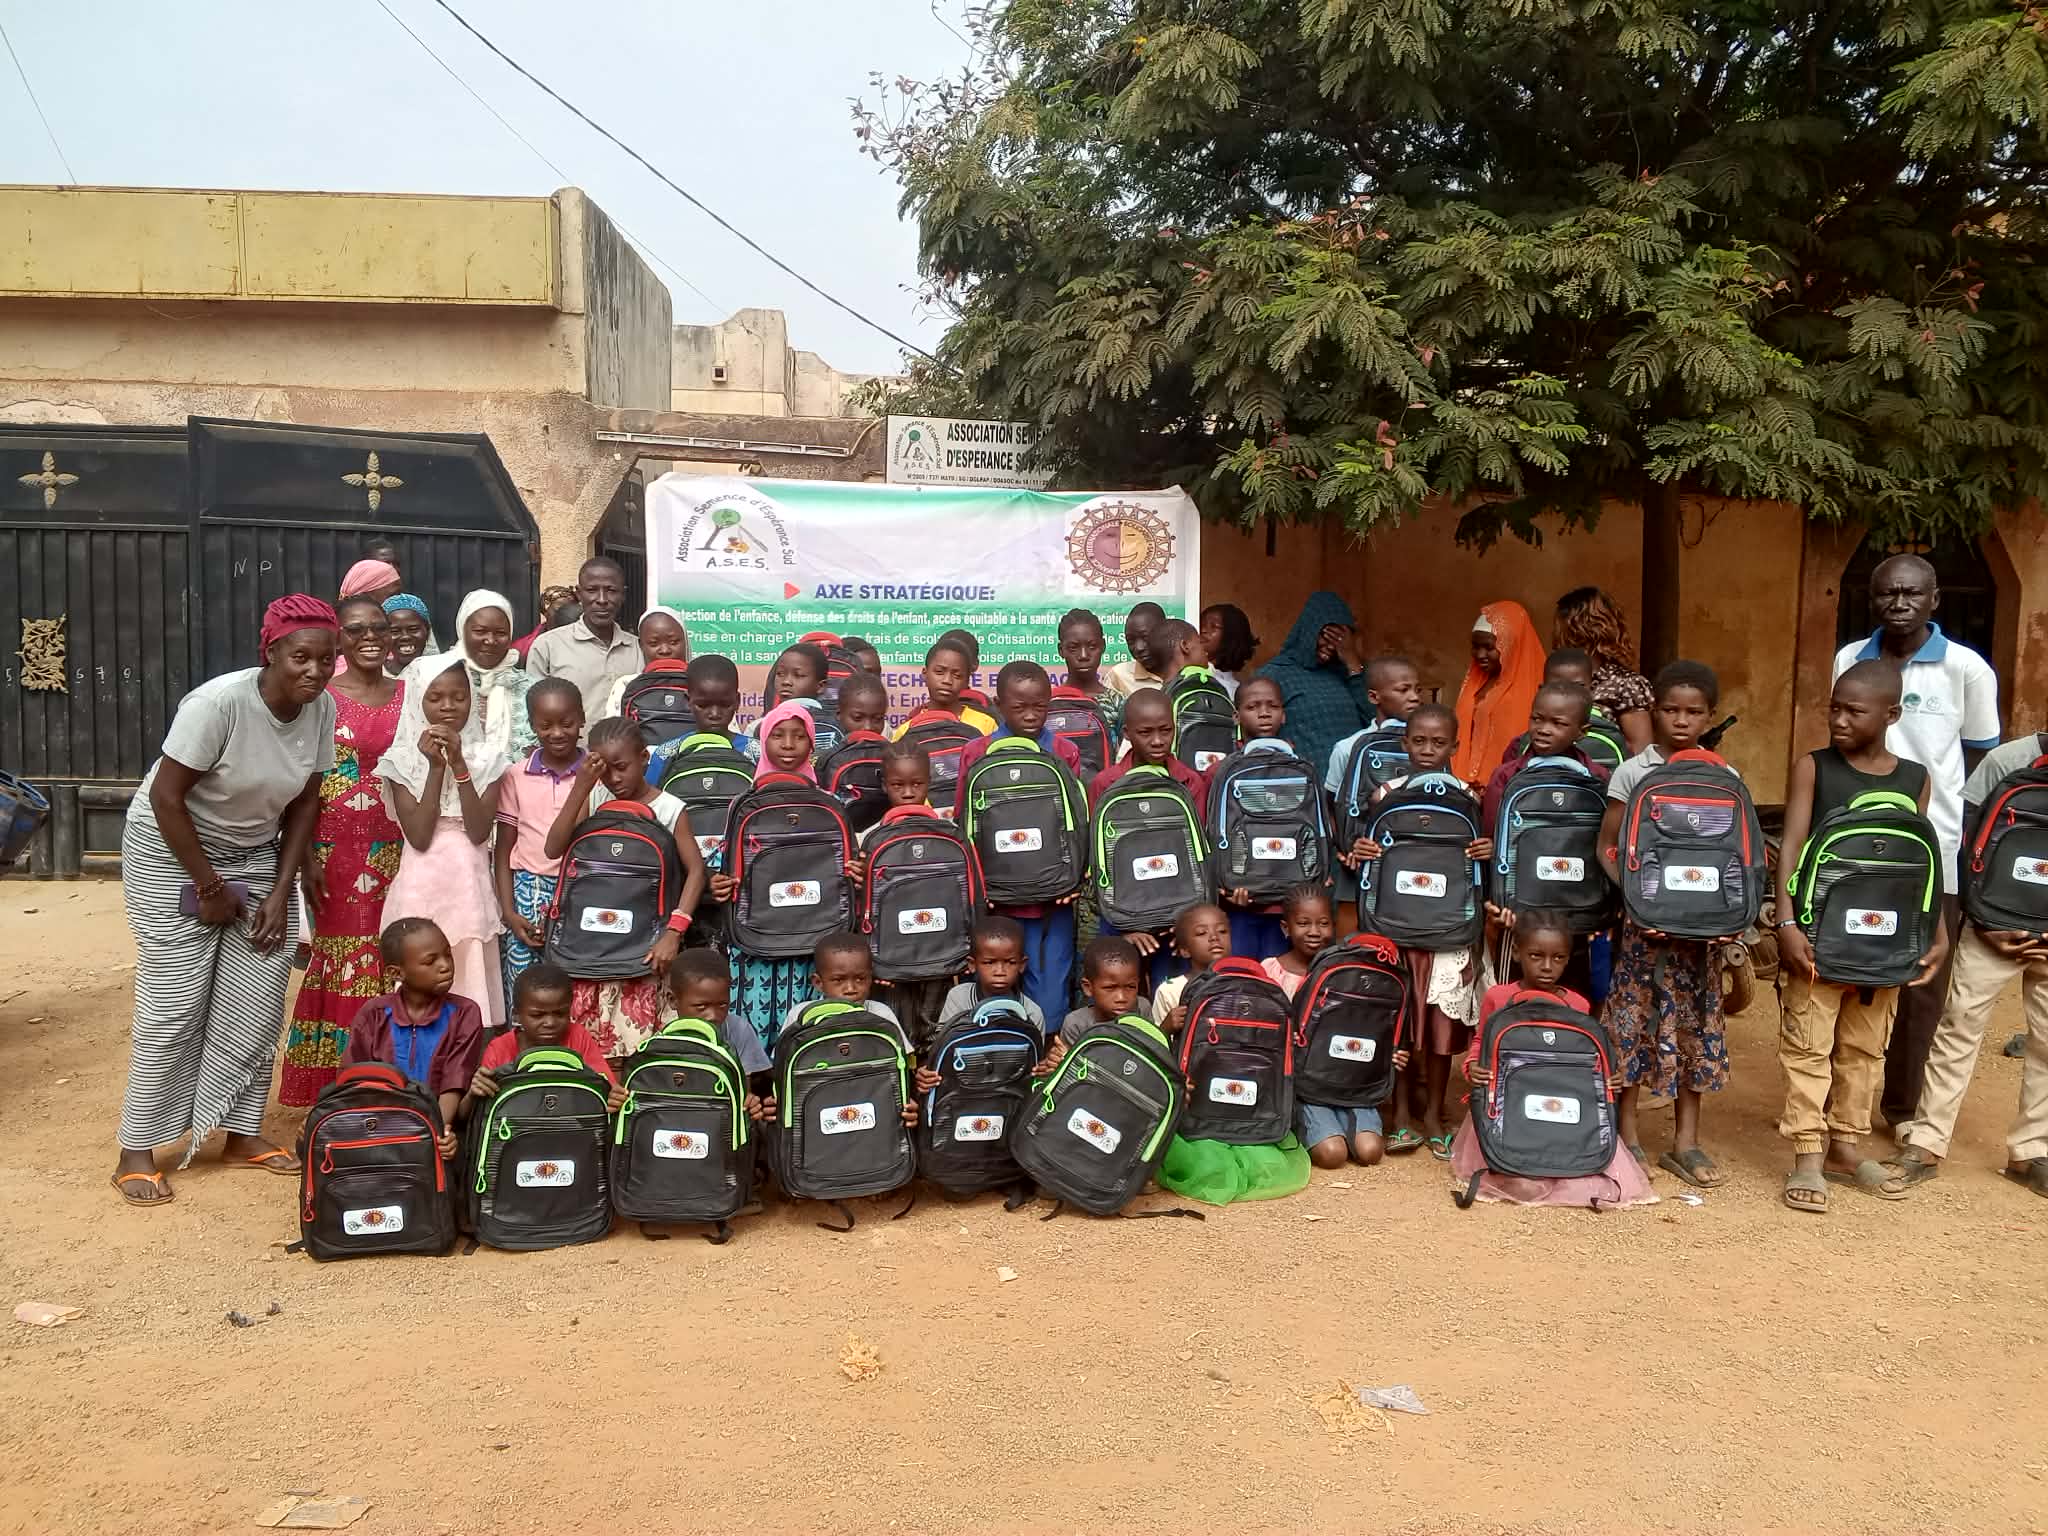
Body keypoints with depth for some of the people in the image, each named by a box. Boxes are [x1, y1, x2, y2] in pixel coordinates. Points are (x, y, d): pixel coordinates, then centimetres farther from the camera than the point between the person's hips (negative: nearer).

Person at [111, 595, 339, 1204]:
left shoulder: (322, 707, -10)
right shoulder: (218, 703, -27)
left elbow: (305, 801, -1)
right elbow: (166, 798, -22)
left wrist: (281, 892, -5)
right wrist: (210, 886, -15)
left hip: (254, 851, 5)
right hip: (172, 849, -5)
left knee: (259, 998, 1)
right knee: (173, 1004, -7)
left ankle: (242, 1132, 14)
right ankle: (136, 1152, 5)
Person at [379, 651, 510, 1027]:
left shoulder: (485, 760, 2)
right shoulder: (403, 760, 0)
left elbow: (479, 832, -10)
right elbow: (419, 836, -11)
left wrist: (459, 764, -14)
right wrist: (436, 767, -13)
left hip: (468, 887, 1)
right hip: (421, 888, -1)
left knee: (470, 983, 2)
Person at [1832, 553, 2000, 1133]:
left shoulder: (1967, 669, -5)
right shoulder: (1849, 661, 3)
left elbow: (1982, 768, 2)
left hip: (1937, 851, -2)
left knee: (1922, 987, 8)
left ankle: (1904, 1106, 23)